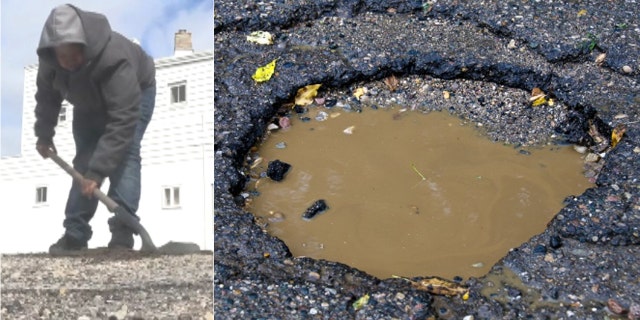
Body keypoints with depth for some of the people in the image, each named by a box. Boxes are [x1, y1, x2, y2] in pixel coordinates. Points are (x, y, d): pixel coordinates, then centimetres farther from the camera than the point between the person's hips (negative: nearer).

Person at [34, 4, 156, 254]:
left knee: (125, 153, -24)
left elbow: (123, 121, -46)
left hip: (136, 93, -5)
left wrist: (98, 171, -47)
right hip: (89, 103, 5)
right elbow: (47, 96, -3)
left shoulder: (114, 59, -45)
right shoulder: (49, 58, -26)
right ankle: (75, 234, 3)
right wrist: (44, 134, 3)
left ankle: (122, 234, -25)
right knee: (84, 159, -2)